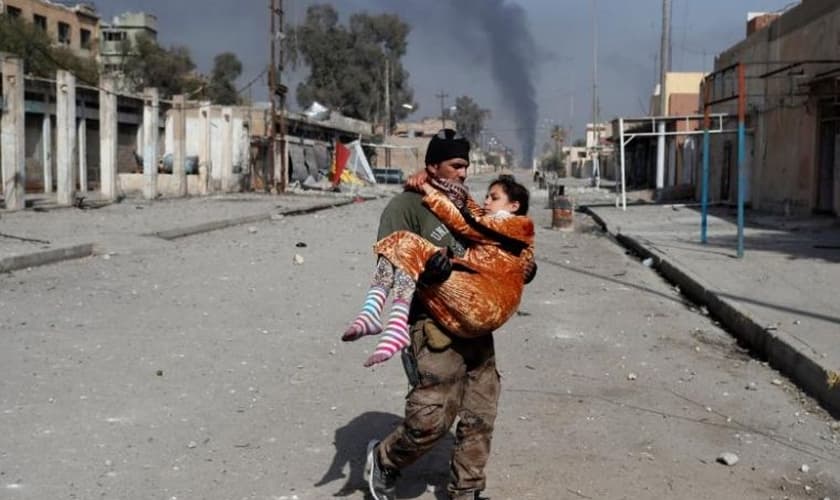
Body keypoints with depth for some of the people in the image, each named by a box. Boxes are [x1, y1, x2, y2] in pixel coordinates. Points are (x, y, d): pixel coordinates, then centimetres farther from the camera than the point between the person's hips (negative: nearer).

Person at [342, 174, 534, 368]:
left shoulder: (521, 224, 12)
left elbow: (466, 226, 2)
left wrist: (431, 193, 6)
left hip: (488, 304, -7)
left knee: (410, 248, -19)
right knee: (401, 242, -5)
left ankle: (397, 327, -35)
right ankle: (372, 309, -26)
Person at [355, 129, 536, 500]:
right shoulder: (405, 207, -5)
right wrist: (425, 272, -34)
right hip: (432, 327, -7)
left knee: (480, 414, 8)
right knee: (433, 418, -9)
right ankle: (383, 461, 18)